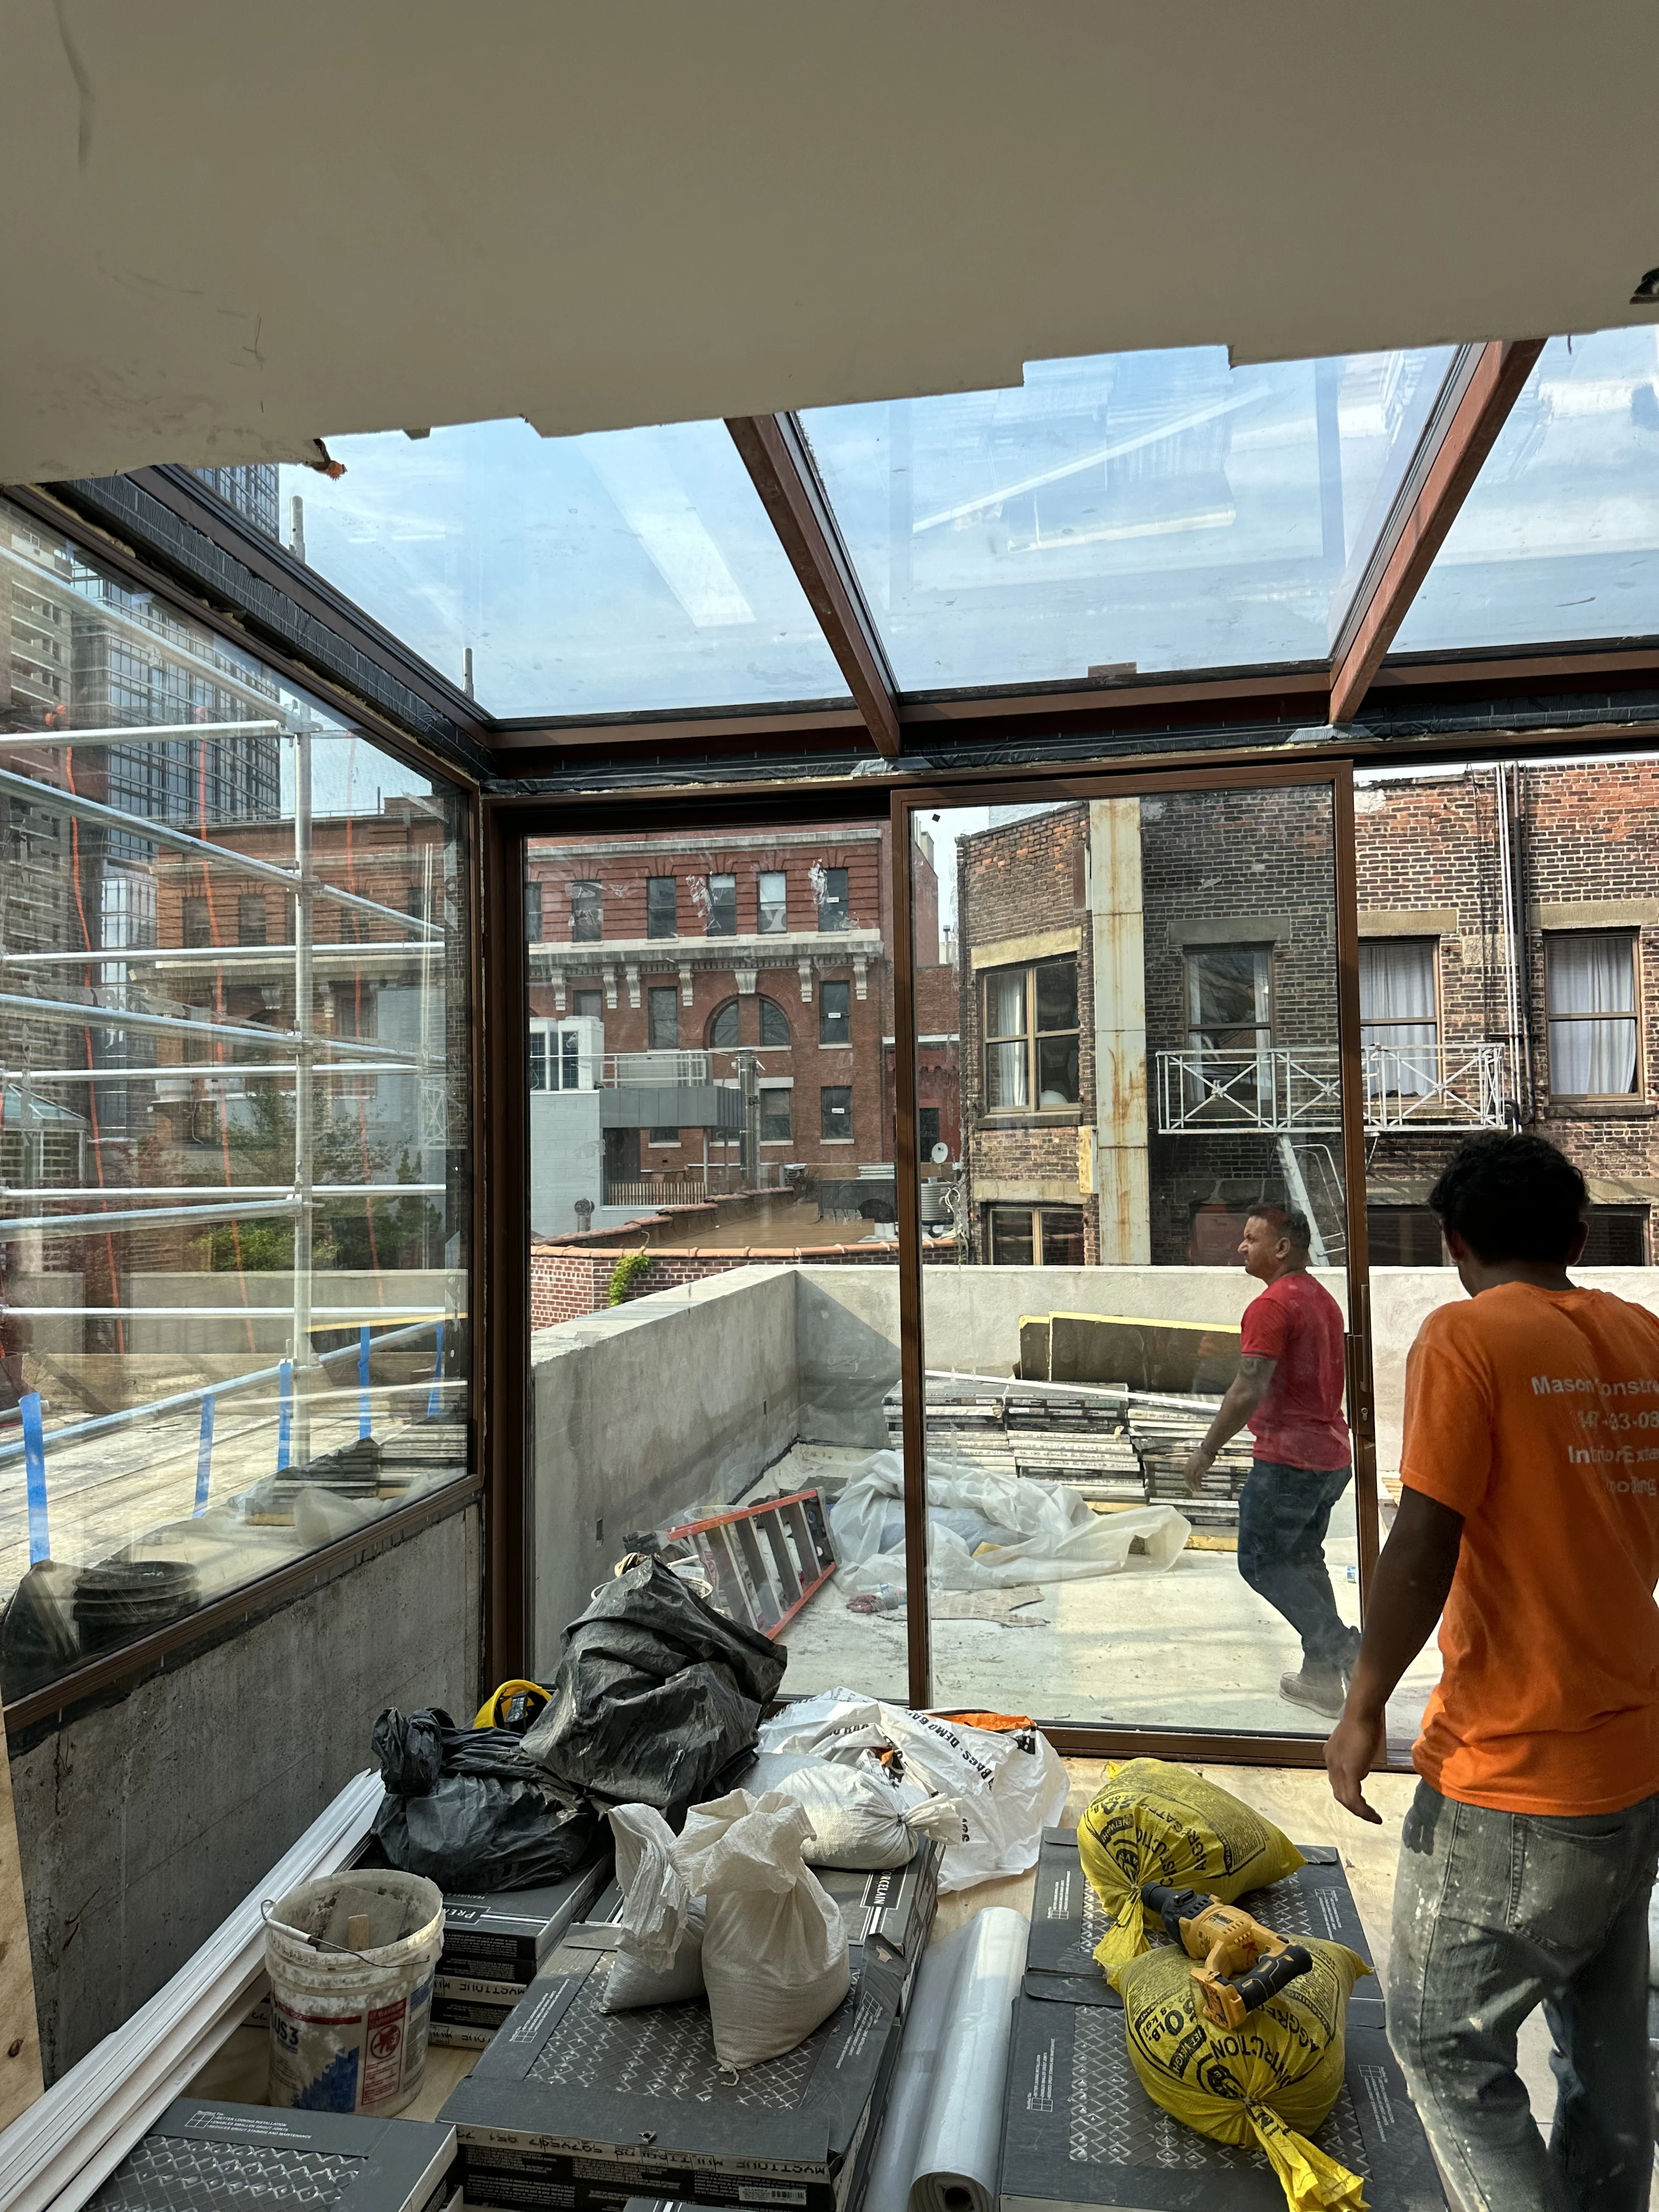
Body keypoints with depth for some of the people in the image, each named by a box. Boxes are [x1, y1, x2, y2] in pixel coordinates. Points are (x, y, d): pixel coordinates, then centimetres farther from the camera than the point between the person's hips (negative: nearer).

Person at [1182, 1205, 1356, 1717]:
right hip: (1332, 1455, 10)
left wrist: (1207, 1451, -15)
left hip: (1288, 1458, -9)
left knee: (1261, 1562, 1)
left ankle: (1340, 1646, -8)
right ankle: (1321, 1677, 22)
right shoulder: (1324, 1299, 13)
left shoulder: (1271, 1306, -17)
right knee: (1303, 1559, 18)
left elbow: (1249, 1391, -23)